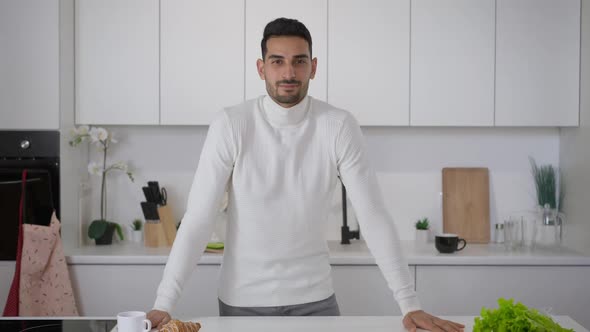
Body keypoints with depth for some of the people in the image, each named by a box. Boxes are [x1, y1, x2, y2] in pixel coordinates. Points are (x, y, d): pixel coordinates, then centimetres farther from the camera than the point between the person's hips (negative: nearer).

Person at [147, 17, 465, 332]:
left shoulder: (339, 127, -12)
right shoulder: (230, 125, -14)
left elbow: (373, 217, -12)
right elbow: (198, 219, -15)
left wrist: (410, 305, -17)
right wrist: (162, 305, -22)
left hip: (314, 296, 1)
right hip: (242, 299, -1)